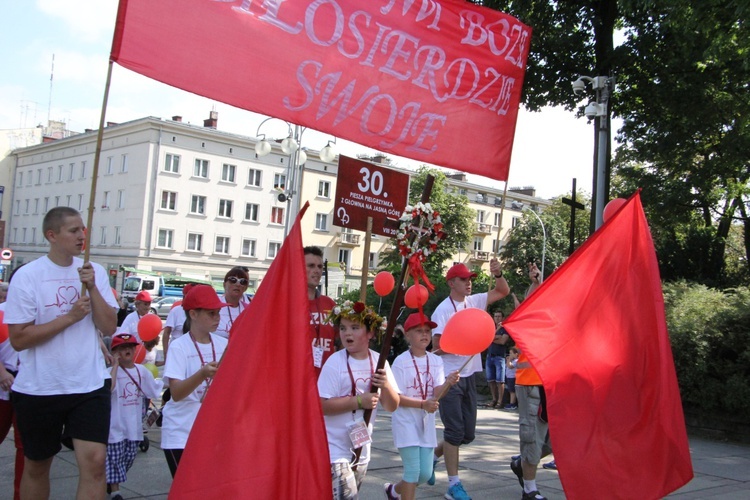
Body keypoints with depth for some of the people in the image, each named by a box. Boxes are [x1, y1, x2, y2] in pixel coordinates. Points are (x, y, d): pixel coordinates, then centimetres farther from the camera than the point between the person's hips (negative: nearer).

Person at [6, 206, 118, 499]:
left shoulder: (95, 272, 3)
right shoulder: (27, 276, -8)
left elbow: (109, 327, -3)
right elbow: (18, 339, -12)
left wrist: (92, 287, -13)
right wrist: (69, 317, -17)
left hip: (90, 385, 2)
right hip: (38, 388, -1)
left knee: (95, 460, -10)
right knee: (37, 465, 16)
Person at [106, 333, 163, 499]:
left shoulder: (142, 371, 5)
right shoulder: (112, 371, -13)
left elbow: (155, 389, 16)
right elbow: (108, 388, -33)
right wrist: (115, 365, -27)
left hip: (134, 425, 6)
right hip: (116, 425, -6)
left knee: (129, 458, 15)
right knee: (115, 457, 1)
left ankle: (111, 482, 37)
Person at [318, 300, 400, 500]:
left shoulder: (379, 362, -1)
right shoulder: (335, 362, -14)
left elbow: (393, 406, 2)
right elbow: (322, 405, -20)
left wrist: (386, 386, -17)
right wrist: (359, 401, -25)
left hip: (361, 448, 5)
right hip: (335, 449, -5)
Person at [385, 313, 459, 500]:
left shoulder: (436, 361, 2)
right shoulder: (401, 362, -12)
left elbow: (436, 394, -6)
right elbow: (396, 397, -15)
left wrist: (448, 383, -26)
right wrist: (423, 404, -27)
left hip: (426, 421, 6)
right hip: (406, 421, -5)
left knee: (425, 474, 10)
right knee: (413, 470, -9)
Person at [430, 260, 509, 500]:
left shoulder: (474, 301, 6)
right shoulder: (443, 310, -12)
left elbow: (503, 291, 9)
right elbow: (436, 347, -15)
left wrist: (498, 274, -9)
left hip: (469, 375, 7)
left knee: (468, 433, 12)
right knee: (455, 431, -4)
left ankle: (433, 457, 32)